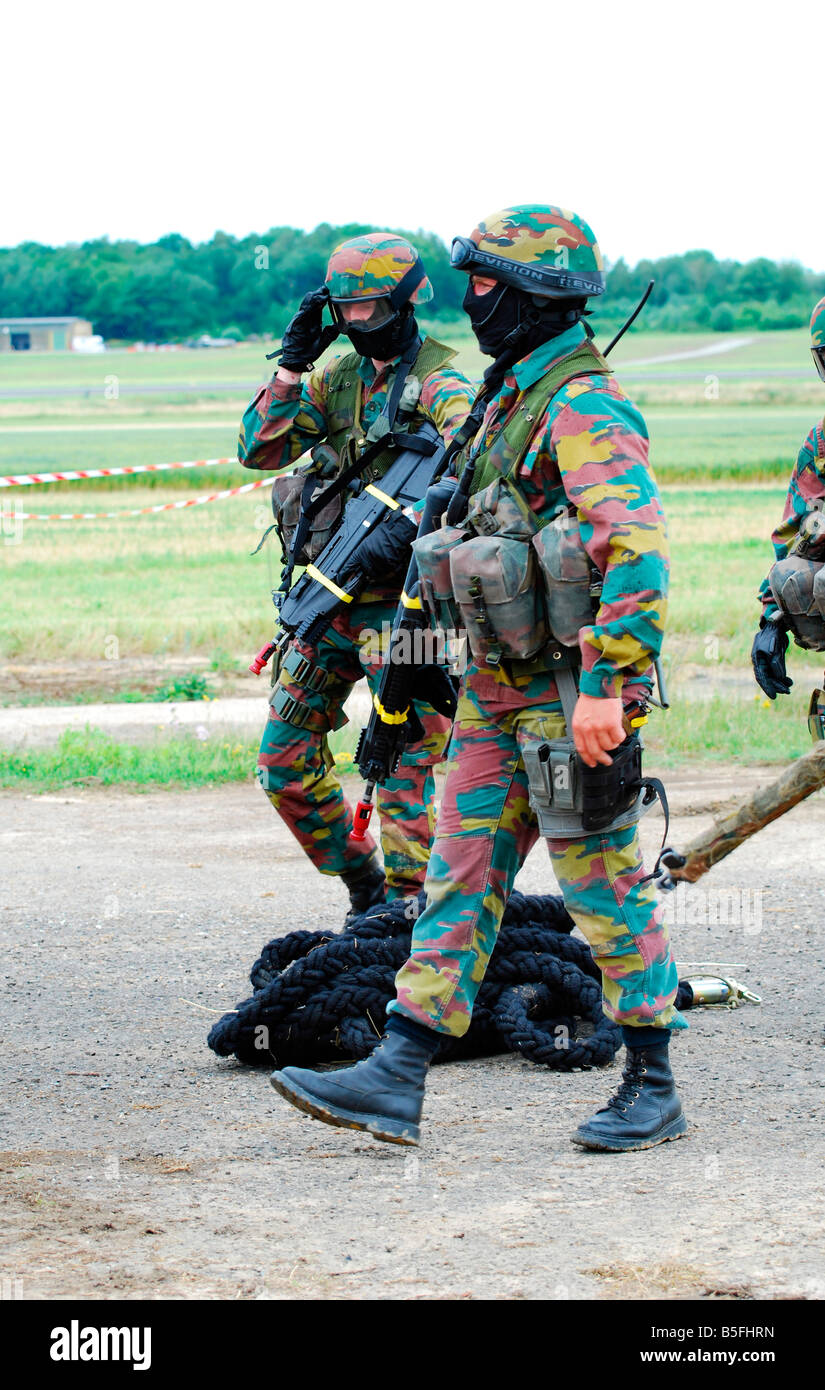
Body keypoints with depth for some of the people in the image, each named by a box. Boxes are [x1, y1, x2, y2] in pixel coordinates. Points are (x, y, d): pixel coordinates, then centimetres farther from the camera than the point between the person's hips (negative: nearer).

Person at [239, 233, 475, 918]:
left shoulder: (438, 381, -8)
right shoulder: (338, 378, 13)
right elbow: (260, 450, 9)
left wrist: (410, 523, -35)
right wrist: (292, 366, -1)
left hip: (399, 597, -7)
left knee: (404, 758, -8)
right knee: (285, 760, 8)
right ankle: (364, 885, 21)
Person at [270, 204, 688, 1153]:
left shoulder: (585, 408, -17)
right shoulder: (512, 398, 15)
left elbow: (637, 550, -27)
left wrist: (608, 685, -31)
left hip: (569, 693, -9)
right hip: (496, 688, 9)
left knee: (605, 891, 0)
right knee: (461, 879, 6)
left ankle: (653, 1089, 11)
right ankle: (395, 1081, 6)